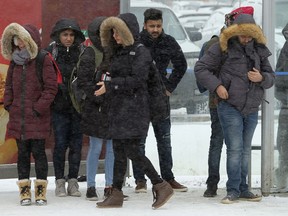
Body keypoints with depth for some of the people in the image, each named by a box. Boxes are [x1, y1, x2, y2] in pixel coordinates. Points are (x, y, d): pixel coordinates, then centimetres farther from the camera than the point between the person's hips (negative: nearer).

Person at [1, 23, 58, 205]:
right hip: (18, 117, 5)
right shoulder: (15, 62, 10)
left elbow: (51, 87, -10)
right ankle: (24, 190, 14)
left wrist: (39, 108, -13)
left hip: (37, 117, -5)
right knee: (23, 153, 8)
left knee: (38, 151, -1)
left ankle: (41, 190, 8)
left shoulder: (43, 61, -8)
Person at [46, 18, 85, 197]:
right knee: (60, 144, -1)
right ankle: (60, 181, 8)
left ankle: (73, 181, 12)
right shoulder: (51, 52, 1)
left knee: (76, 144, 3)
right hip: (59, 106, -1)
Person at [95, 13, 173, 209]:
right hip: (118, 108, 8)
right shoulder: (117, 52, 17)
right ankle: (116, 194, 11)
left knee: (132, 151, -13)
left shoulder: (141, 52, -9)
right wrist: (109, 82, -1)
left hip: (134, 109, -8)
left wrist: (110, 85, -15)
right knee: (119, 151, 8)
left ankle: (161, 186, -6)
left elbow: (136, 80, -18)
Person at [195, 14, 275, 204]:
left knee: (245, 150, 11)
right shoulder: (222, 49, -6)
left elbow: (271, 77, 14)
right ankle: (233, 190, -4)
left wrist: (262, 78, -10)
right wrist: (216, 86, -16)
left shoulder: (259, 51, 9)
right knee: (235, 149, -9)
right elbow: (200, 68, -4)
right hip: (230, 107, -5)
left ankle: (242, 189, 18)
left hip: (252, 109, 5)